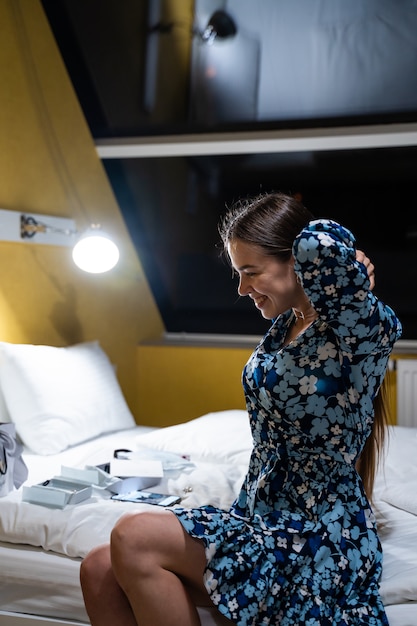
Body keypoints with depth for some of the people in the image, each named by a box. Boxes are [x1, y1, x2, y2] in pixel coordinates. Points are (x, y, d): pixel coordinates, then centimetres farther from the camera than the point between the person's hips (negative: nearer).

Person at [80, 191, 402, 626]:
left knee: (134, 540, -22)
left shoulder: (362, 328, -17)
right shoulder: (285, 323, 7)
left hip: (317, 535, -8)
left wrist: (350, 267, -13)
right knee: (99, 572, -9)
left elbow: (320, 246, -35)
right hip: (259, 516, 8)